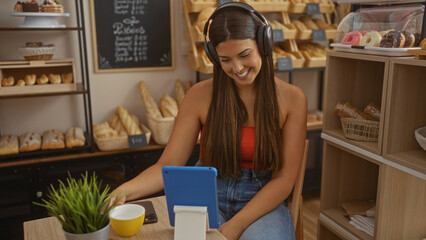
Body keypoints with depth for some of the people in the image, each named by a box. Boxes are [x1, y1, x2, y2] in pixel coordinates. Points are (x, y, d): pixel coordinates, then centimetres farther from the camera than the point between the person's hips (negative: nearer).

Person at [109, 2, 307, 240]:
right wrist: (125, 191, -24)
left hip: (264, 204, 0)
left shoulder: (292, 98, -5)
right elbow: (167, 166, -5)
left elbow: (284, 179, -7)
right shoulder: (200, 96, -4)